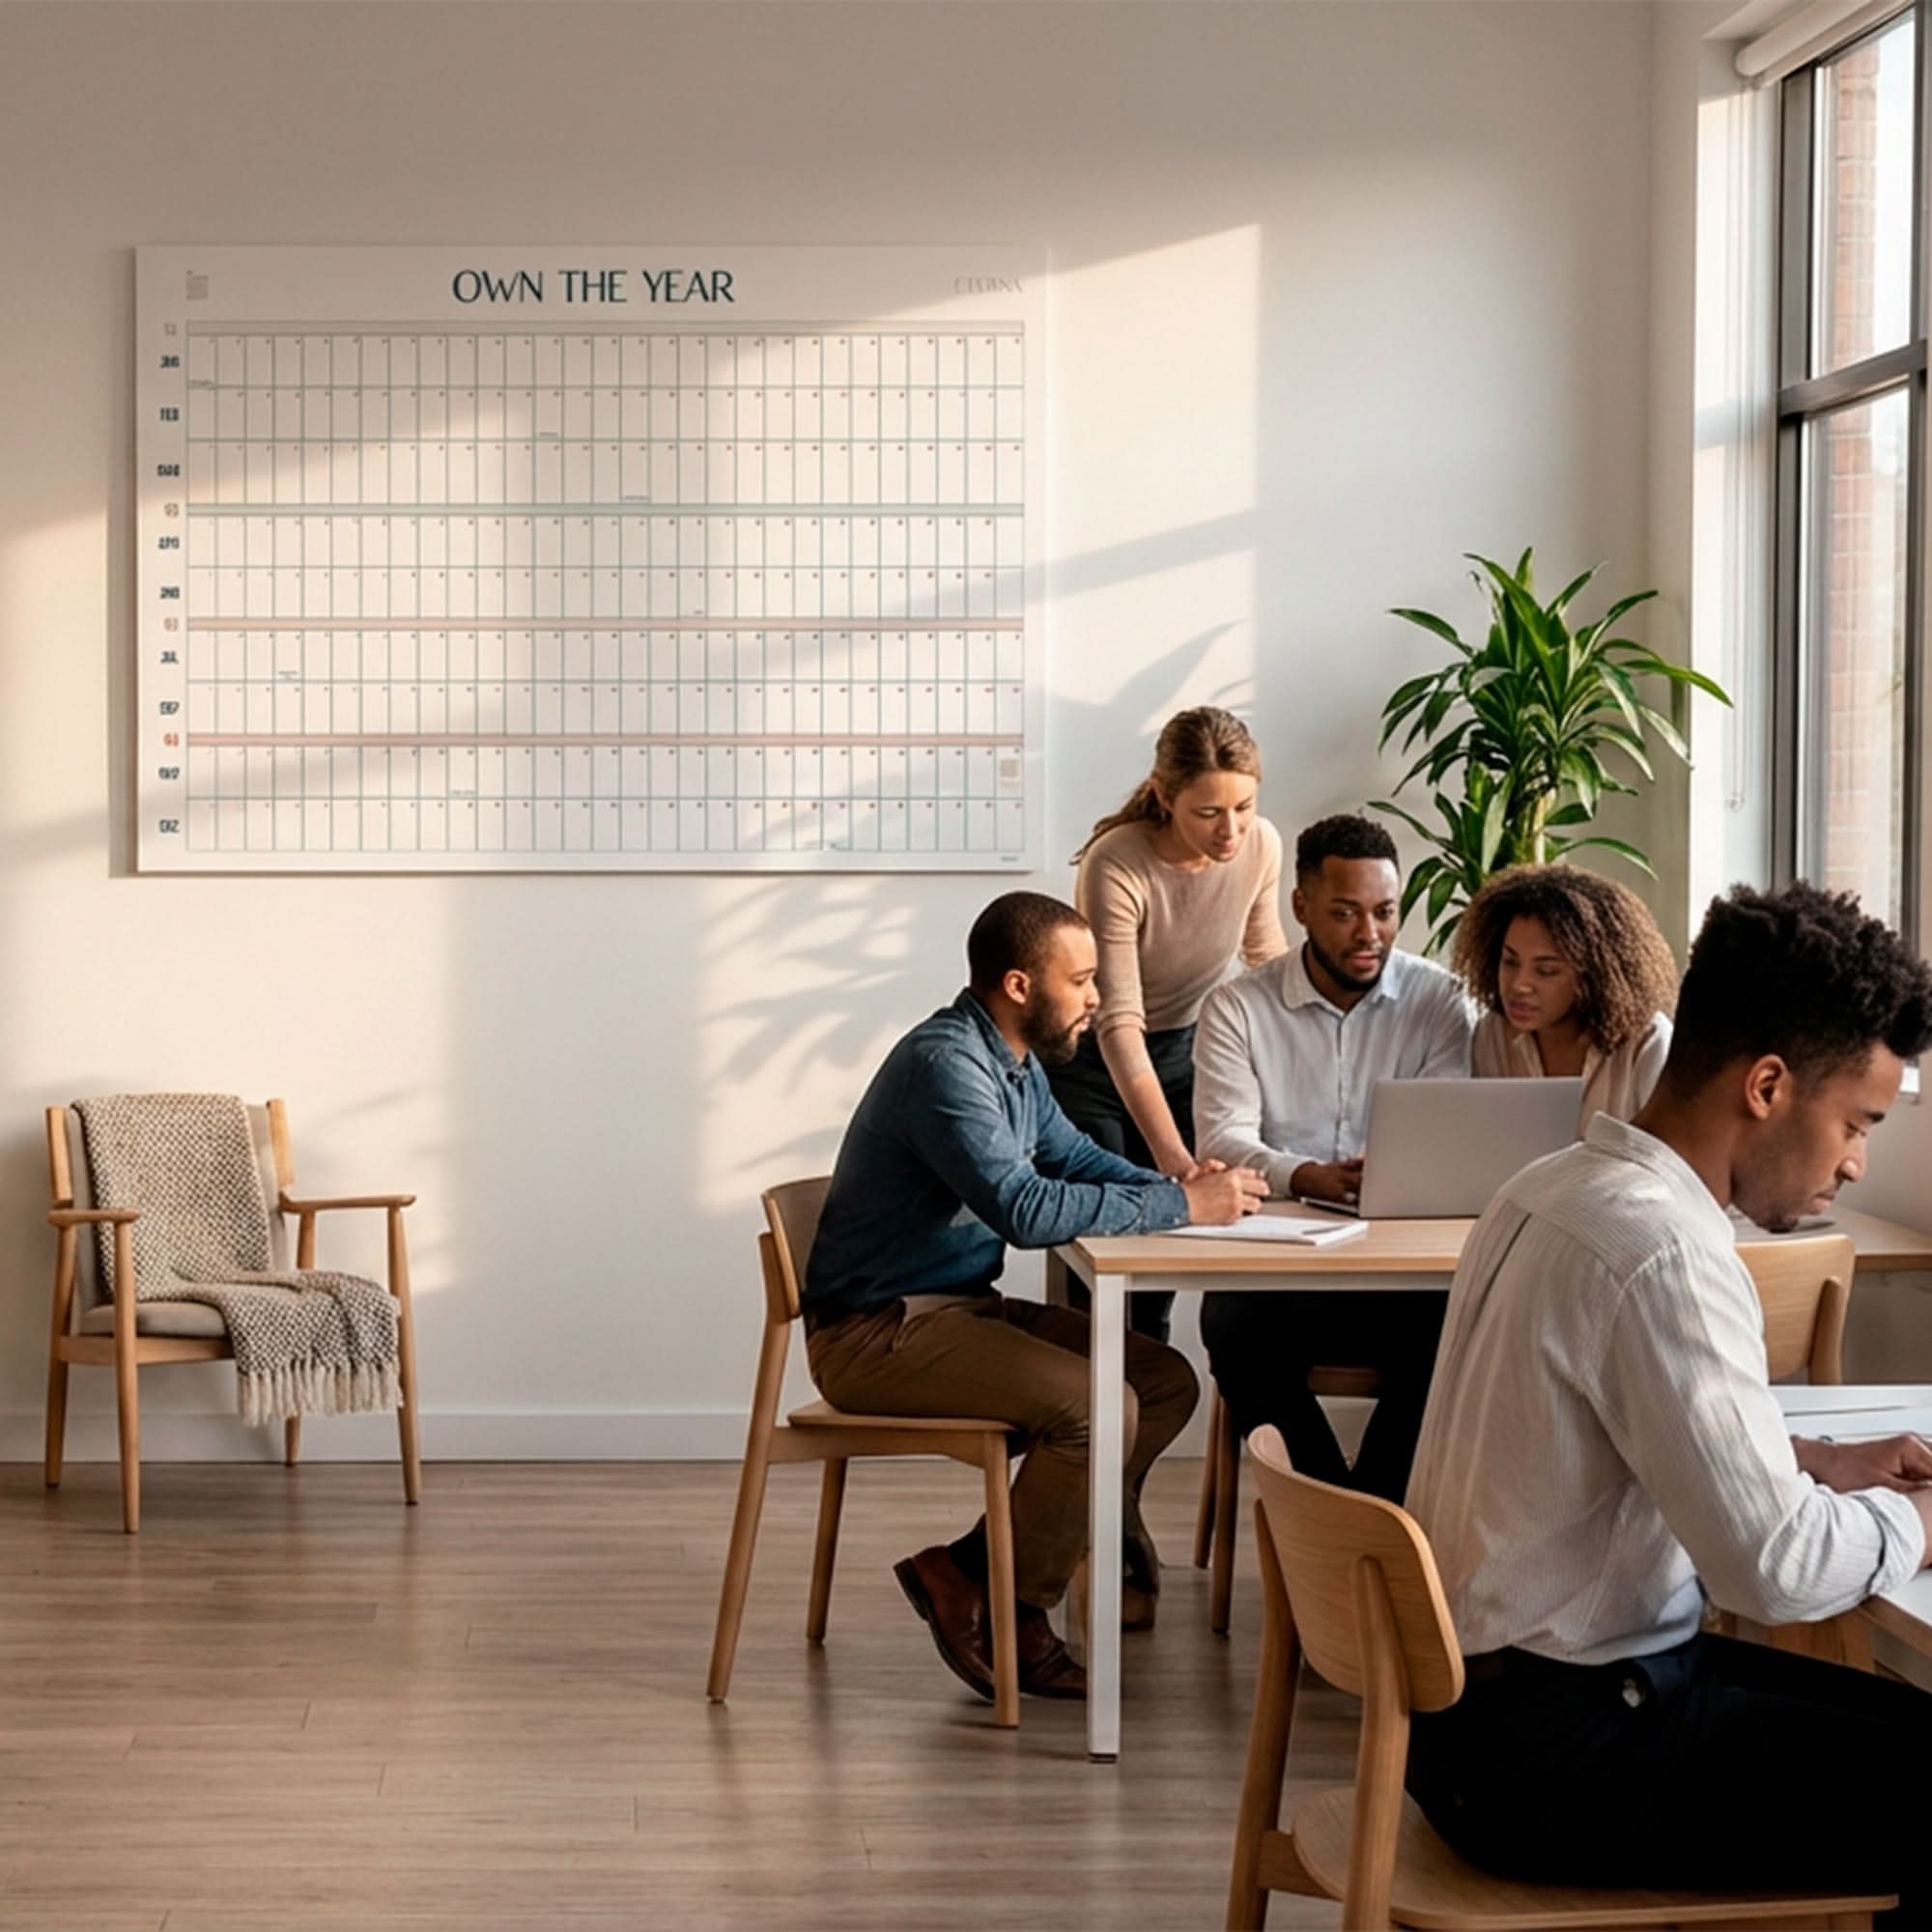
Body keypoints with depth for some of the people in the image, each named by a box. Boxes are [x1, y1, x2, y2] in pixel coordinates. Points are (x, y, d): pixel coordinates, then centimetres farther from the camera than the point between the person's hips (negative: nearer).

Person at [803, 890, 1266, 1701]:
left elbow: (1071, 1156, 22)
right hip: (877, 1334, -10)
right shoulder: (945, 1062, -21)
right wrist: (1179, 1205, -23)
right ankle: (1006, 1606, -6)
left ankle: (975, 1568, 1)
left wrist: (1181, 1186, 1)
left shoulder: (1015, 1062, 10)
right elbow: (1023, 1208, -30)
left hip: (962, 1306, 11)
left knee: (1166, 1382, 4)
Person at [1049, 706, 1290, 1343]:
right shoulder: (1115, 865, -31)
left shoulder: (1261, 846, -15)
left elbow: (1269, 961, 5)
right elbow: (1118, 1023, -34)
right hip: (1089, 1065, -4)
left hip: (1183, 1052, 4)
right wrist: (1172, 1157, -41)